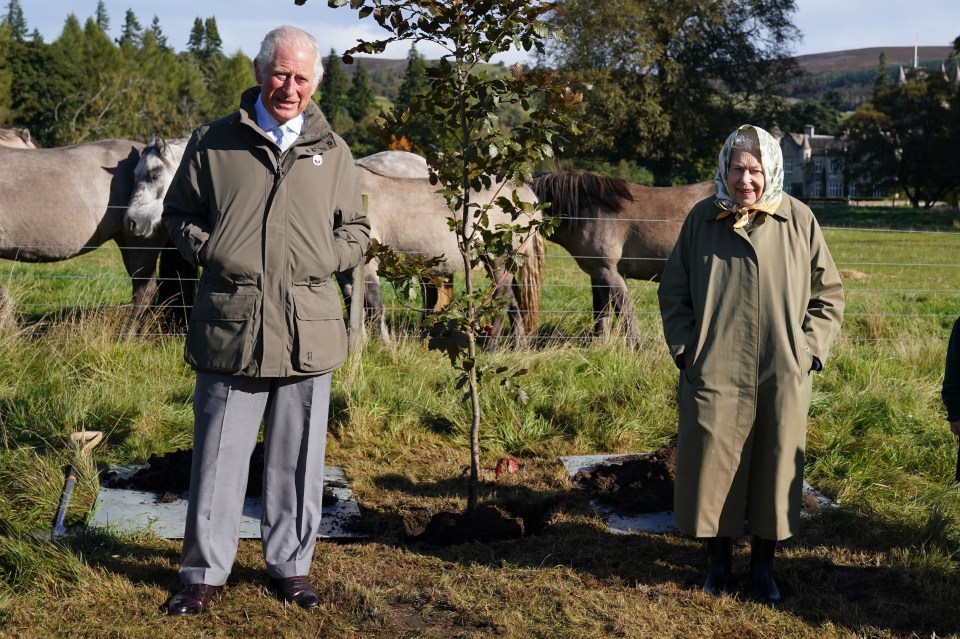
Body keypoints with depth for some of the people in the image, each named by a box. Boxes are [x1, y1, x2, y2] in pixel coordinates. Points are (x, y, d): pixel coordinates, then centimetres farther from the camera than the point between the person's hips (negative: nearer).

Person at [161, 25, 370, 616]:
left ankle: (290, 565, 24)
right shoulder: (214, 142, 7)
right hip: (228, 326, -1)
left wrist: (327, 258, -1)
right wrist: (206, 250, -4)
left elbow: (357, 231, 18)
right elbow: (178, 212, 14)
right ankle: (205, 572, 18)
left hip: (307, 331, 1)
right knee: (219, 455, 5)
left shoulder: (333, 151, 11)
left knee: (297, 458, 9)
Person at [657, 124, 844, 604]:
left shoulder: (798, 221, -2)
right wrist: (686, 349, 0)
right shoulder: (702, 218, -1)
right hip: (713, 374, 0)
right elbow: (673, 292, 8)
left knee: (775, 468, 9)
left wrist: (809, 349, -2)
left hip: (782, 378, 0)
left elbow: (828, 293, 7)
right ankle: (717, 559, 26)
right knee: (712, 466, 7)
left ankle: (763, 563, 27)